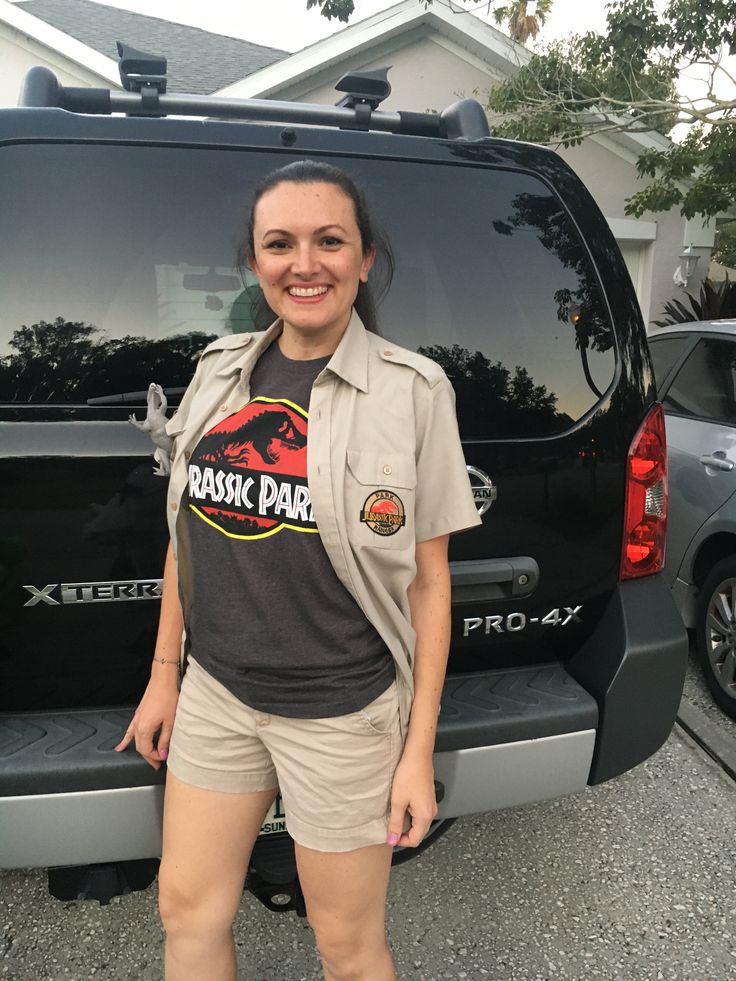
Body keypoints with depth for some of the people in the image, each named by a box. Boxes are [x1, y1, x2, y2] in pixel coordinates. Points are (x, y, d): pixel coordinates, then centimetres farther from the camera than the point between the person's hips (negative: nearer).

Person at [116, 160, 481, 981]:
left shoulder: (412, 390, -11)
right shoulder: (220, 369, 1)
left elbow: (428, 581, -8)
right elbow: (189, 534, 9)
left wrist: (419, 750, -7)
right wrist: (164, 672, 11)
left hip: (343, 712, -4)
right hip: (215, 694, 4)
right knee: (187, 912, 21)